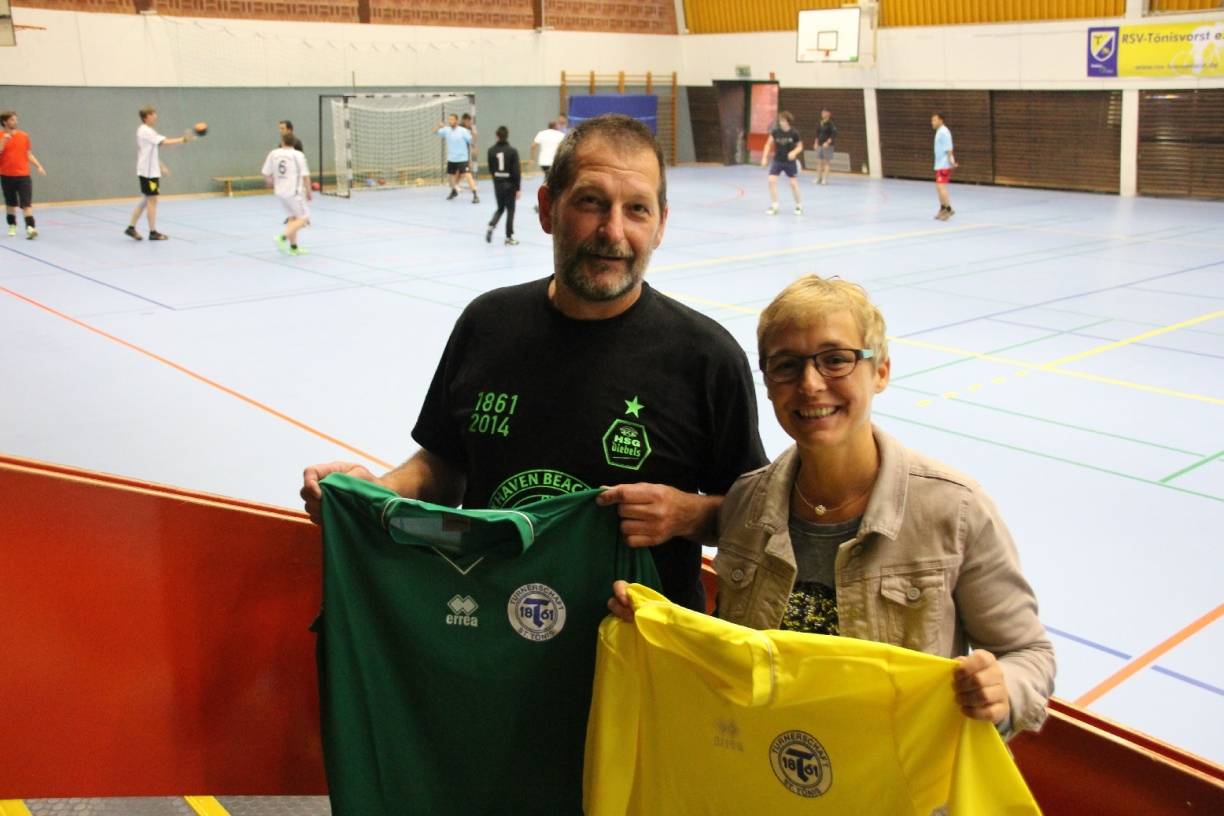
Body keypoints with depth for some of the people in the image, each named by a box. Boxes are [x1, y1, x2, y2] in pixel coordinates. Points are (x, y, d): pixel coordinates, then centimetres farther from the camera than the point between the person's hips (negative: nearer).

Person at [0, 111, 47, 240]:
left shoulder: (24, 136, 6)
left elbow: (29, 154, 14)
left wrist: (39, 166, 3)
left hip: (23, 175, 1)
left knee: (26, 203, -11)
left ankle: (30, 228, -20)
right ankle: (12, 226, 26)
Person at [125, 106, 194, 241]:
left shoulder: (146, 131, 16)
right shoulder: (146, 131, -14)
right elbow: (165, 142, -22)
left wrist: (161, 166, 20)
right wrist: (183, 139, -20)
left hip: (149, 171, 10)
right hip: (149, 172, -10)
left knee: (146, 201, 13)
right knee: (152, 201, -5)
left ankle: (131, 228, 15)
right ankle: (153, 232, -1)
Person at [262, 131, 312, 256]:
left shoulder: (273, 154, 1)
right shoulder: (298, 155, -10)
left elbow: (266, 173, 6)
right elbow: (305, 176, -12)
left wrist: (271, 183, 27)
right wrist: (308, 192, 0)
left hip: (280, 191, 6)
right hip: (294, 191, -6)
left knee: (292, 217, 18)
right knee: (303, 218, 1)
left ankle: (293, 247, 18)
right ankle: (283, 238, -17)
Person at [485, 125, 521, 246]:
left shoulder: (491, 151, -3)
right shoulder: (512, 151, -12)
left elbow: (491, 169, 6)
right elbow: (516, 171, -13)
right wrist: (518, 188, -8)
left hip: (497, 184, 3)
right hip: (510, 184, -3)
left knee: (500, 208, 20)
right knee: (510, 210, 8)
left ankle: (491, 226, -4)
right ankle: (509, 237, 10)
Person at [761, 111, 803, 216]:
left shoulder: (794, 133, -12)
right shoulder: (775, 131, -8)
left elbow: (800, 147, -2)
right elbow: (769, 144, 2)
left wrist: (794, 152, -22)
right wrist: (765, 157, -7)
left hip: (790, 161, -2)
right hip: (777, 161, 2)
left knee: (793, 183, -1)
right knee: (772, 180, -12)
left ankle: (799, 205, 19)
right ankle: (774, 206, -2)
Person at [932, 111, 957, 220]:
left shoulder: (944, 132, -15)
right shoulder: (939, 132, 14)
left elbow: (948, 149, -19)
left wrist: (951, 162, -23)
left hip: (944, 165, -10)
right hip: (939, 164, 10)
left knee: (940, 186, -14)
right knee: (939, 187, 12)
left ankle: (948, 209, -9)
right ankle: (943, 209, 20)